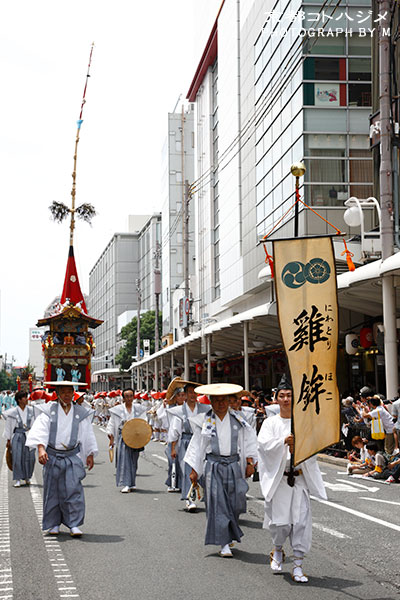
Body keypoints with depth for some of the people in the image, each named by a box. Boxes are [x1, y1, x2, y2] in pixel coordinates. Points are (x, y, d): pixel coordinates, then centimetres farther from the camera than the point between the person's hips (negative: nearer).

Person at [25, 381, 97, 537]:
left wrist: (90, 454, 12)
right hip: (52, 456, 0)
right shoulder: (49, 411, 1)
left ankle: (74, 525, -6)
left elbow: (88, 436, 14)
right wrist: (41, 448, -26)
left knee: (73, 489, -9)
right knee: (52, 490, 5)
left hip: (72, 457, 0)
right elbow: (40, 430, -11)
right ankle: (54, 524, 17)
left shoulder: (81, 413, 8)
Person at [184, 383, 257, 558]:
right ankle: (224, 544, -3)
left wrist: (250, 462, 2)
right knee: (218, 504, -6)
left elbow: (249, 441, 12)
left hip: (234, 466, 2)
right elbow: (197, 445, 6)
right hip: (213, 467, -2)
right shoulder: (204, 421, 4)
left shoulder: (237, 420, 9)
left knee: (235, 503, 2)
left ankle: (230, 535, 27)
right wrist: (194, 470, 3)